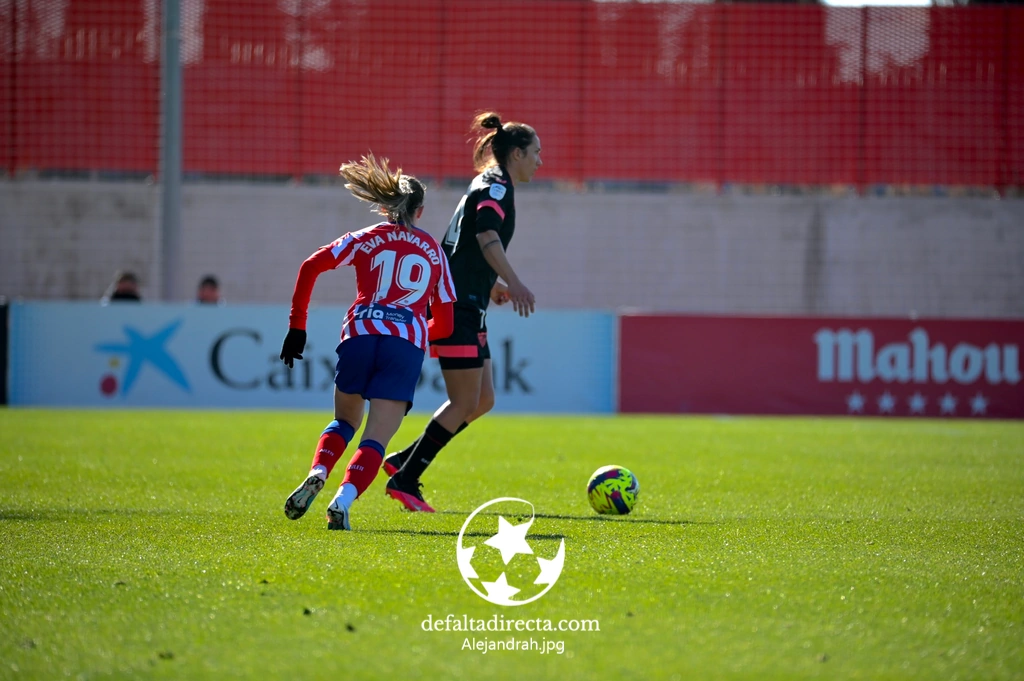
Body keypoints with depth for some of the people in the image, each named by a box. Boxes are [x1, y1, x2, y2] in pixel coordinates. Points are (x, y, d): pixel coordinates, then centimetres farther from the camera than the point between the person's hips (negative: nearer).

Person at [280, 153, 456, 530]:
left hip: (360, 336, 1)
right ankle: (342, 501, -28)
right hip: (407, 344, -1)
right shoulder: (434, 251, 20)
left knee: (344, 421, 22)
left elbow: (311, 266, 4)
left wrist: (297, 326, 8)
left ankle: (316, 475, -5)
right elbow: (444, 324, 21)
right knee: (376, 440, -3)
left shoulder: (367, 239, 16)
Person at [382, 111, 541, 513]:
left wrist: (491, 286, 41)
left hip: (465, 308, 10)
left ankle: (403, 462, 15)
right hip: (459, 309, -10)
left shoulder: (488, 185, 20)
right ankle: (404, 481, -3)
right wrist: (514, 283, -39)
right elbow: (486, 234, -29)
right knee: (465, 404, -7)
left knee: (482, 401, 11)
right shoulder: (496, 187, -11)